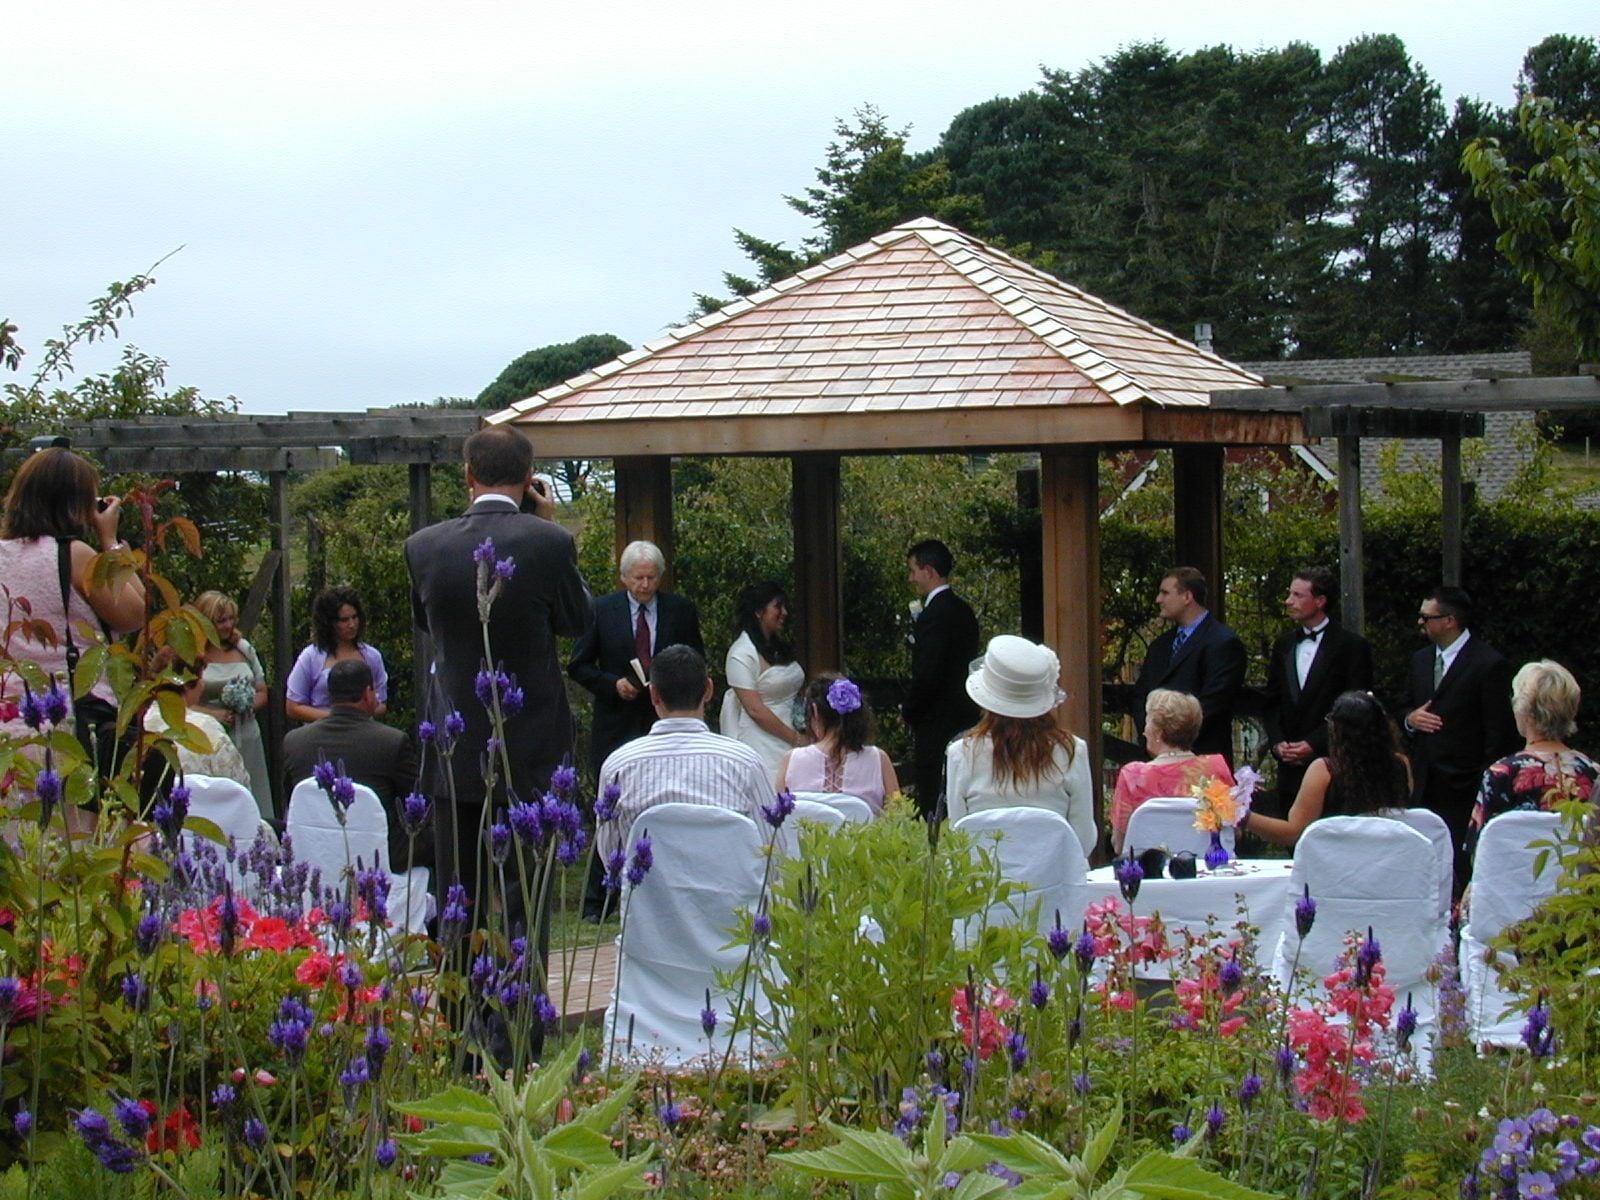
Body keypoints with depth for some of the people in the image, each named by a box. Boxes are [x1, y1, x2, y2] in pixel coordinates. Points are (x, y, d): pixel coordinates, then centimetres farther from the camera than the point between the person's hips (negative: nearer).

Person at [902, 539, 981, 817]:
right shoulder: (964, 610, 12)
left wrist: (908, 710, -5)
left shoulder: (935, 614, -17)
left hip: (937, 724, -10)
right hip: (965, 719, 10)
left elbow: (926, 676, -20)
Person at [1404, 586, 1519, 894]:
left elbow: (1499, 733, -9)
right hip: (1424, 786, 6)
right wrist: (1411, 719, 1)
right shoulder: (1420, 659, 14)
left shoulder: (1489, 663, -9)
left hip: (1463, 788, -6)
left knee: (1462, 868, -6)